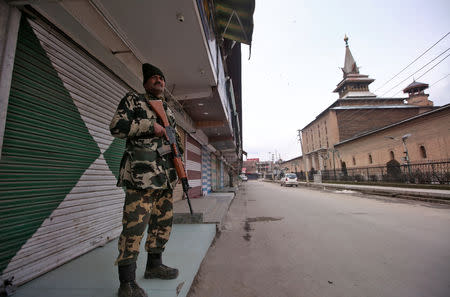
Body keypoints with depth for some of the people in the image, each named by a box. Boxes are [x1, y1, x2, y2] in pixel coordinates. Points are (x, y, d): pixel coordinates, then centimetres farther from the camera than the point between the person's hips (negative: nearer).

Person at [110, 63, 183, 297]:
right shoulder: (132, 100, 8)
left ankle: (154, 265, 29)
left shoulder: (168, 110, 24)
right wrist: (150, 126, -11)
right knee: (135, 224, -6)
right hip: (141, 173, -6)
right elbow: (117, 127, -6)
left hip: (166, 176, 7)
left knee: (163, 222, 12)